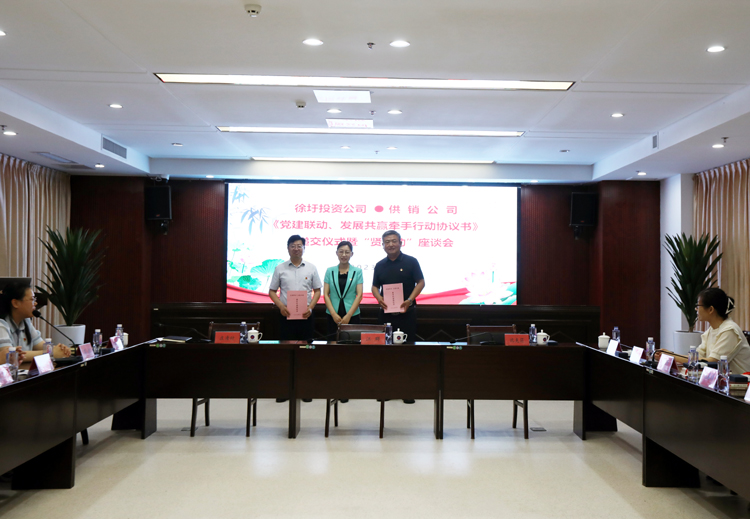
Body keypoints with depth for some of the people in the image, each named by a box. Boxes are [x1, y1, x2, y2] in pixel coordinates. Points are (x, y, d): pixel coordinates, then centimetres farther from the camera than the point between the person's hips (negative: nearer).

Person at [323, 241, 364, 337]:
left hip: (352, 315, -1)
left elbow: (359, 295, -1)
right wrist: (334, 314, -7)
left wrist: (348, 315, -9)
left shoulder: (357, 271, 4)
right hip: (333, 316, 1)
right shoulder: (330, 271, 8)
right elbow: (326, 294, 4)